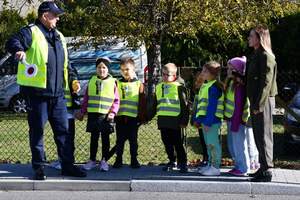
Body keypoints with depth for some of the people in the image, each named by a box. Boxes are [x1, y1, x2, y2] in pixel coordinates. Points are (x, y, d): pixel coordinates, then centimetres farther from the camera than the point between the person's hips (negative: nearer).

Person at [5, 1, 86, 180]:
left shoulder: (59, 36, 18)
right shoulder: (31, 32, -4)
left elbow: (65, 63, 26)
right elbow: (12, 42, -22)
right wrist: (19, 49, -43)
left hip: (57, 93, 7)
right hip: (37, 92, -6)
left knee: (63, 129, 9)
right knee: (37, 130, 2)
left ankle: (68, 165, 17)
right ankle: (39, 167, 11)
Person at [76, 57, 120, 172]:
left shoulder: (112, 82, 1)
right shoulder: (92, 81, 7)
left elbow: (116, 101, 0)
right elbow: (86, 99, 12)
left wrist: (113, 112, -11)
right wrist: (82, 112, 10)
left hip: (106, 115, -2)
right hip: (93, 114, 2)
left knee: (105, 138, 5)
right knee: (94, 138, 8)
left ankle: (104, 161, 12)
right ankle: (92, 160, 16)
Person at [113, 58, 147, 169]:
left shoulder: (138, 84, 5)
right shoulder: (118, 83, 8)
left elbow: (142, 102, 4)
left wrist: (142, 117, -1)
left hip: (133, 117, -1)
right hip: (120, 117, 1)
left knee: (133, 140, 4)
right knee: (120, 140, 7)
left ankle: (134, 160, 13)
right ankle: (118, 160, 14)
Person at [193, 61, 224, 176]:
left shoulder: (214, 87, -14)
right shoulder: (205, 86, 17)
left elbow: (212, 106, -20)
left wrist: (208, 122, -22)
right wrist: (198, 119, 19)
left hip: (212, 120, -10)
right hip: (205, 120, 10)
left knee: (213, 143, -6)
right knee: (208, 144, 15)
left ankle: (215, 168, -1)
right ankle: (210, 165, 23)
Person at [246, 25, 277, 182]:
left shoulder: (266, 56, -13)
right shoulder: (256, 55, 17)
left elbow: (266, 82, -19)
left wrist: (259, 104, -21)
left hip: (264, 101, -10)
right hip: (256, 101, 10)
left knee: (264, 136, -6)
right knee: (258, 136, 13)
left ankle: (267, 171, -2)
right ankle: (263, 167, 21)